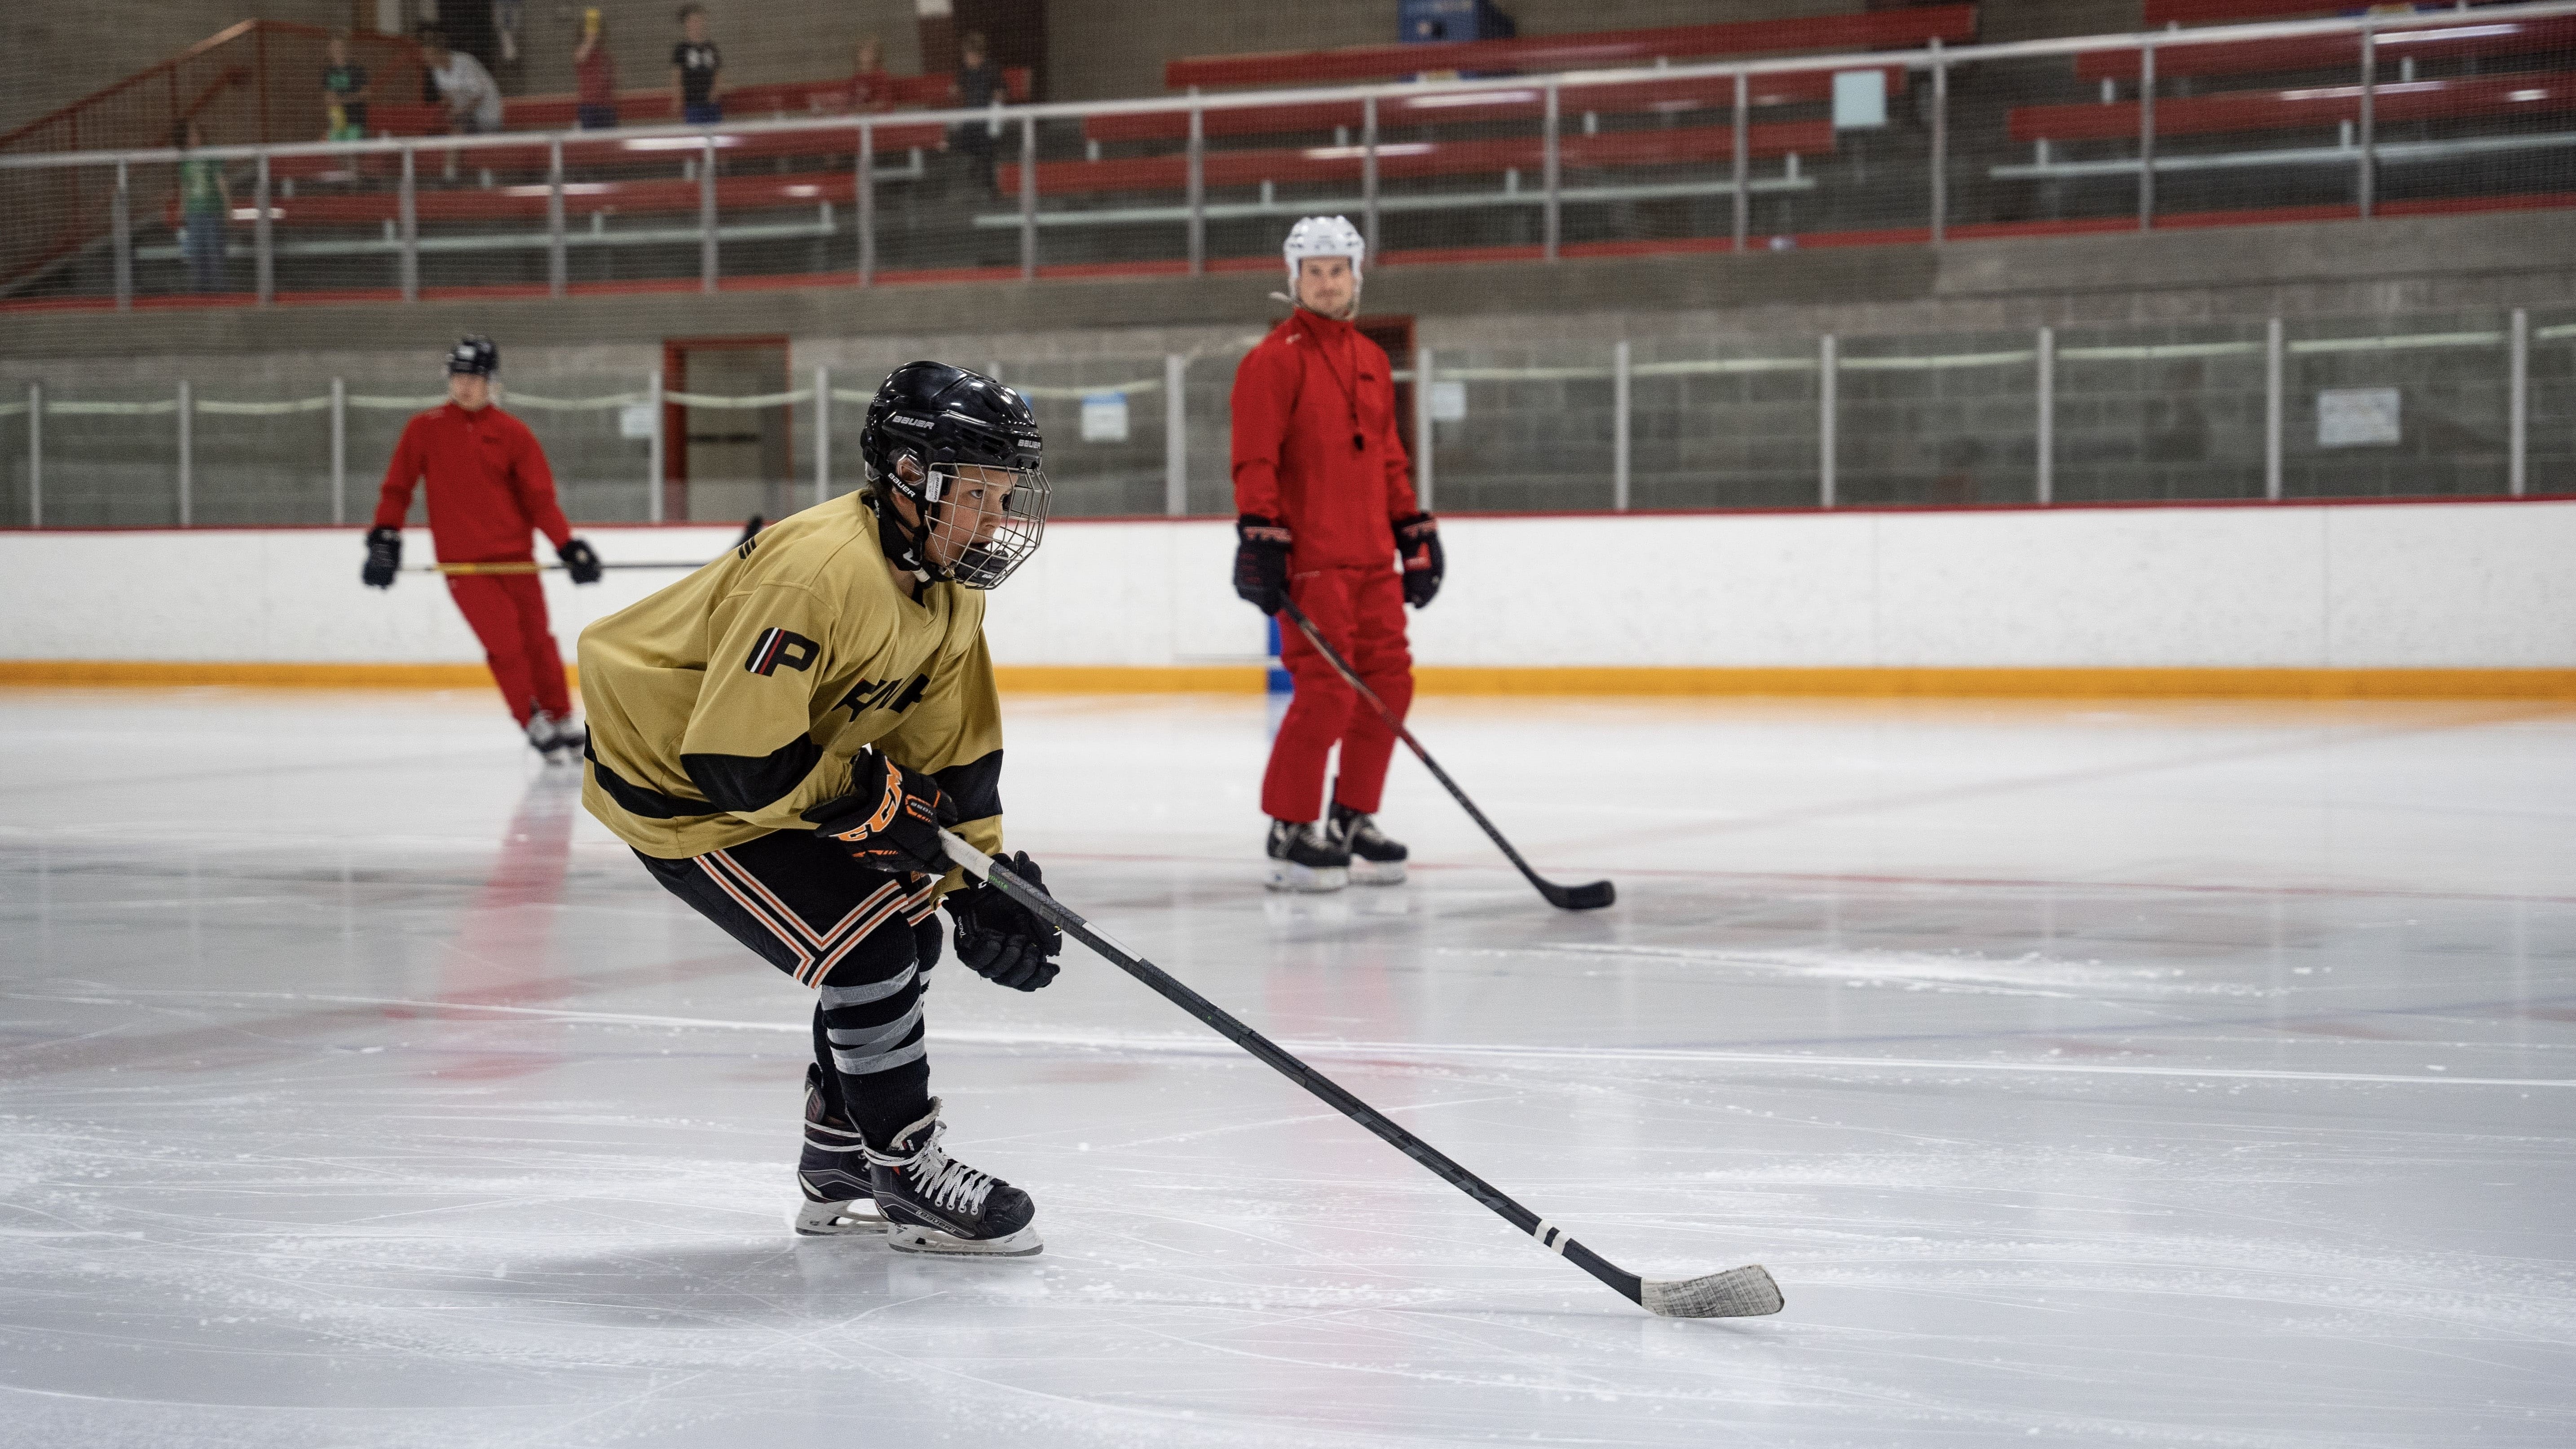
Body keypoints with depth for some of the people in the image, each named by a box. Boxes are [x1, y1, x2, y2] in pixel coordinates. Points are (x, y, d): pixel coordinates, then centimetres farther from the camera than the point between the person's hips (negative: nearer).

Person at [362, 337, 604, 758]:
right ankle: (534, 723, 4)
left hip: (514, 556, 1)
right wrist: (384, 537, -3)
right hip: (462, 561, -1)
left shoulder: (513, 433, 2)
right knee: (505, 640, -10)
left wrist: (569, 546, -8)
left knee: (538, 640, 5)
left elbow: (539, 498, 1)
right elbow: (398, 487, 7)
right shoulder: (424, 430, 2)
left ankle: (563, 721, 20)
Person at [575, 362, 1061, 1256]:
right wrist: (870, 801, -23)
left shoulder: (946, 586, -3)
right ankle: (906, 1178, -2)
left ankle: (840, 1172, 25)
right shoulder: (821, 570, -33)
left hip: (792, 768, 10)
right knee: (864, 946, -16)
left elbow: (953, 754, 4)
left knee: (908, 936, 11)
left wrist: (982, 879, -4)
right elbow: (733, 758, -34)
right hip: (672, 783, -10)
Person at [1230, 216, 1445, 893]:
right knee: (1327, 692, -12)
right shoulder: (1275, 360, -6)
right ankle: (1291, 831, -2)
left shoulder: (1372, 362, 18)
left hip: (1371, 558, 8)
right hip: (1308, 558, -8)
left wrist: (1415, 533, 21)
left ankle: (1352, 822, 19)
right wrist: (1259, 541, -19)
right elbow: (1255, 461, -12)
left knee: (1388, 684, 8)